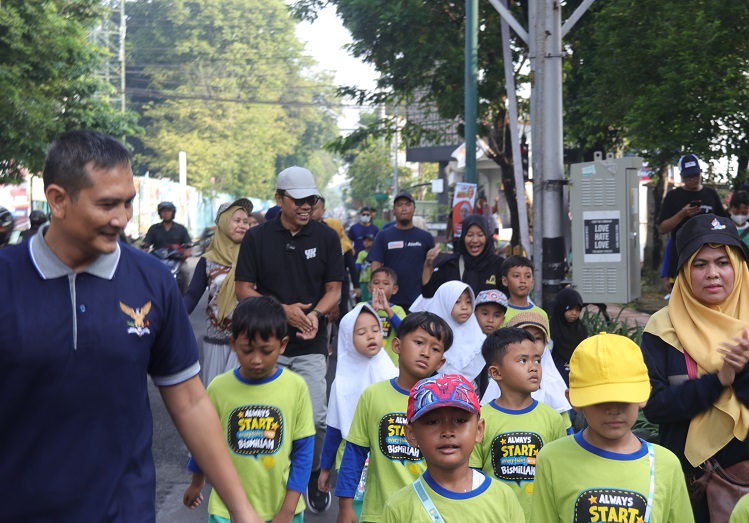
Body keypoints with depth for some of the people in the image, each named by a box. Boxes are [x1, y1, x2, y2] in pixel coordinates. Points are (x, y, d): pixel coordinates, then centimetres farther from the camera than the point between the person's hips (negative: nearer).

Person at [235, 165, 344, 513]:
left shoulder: (327, 237, 2)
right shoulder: (257, 237, 0)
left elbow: (334, 289, 5)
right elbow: (243, 289, 0)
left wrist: (315, 314, -16)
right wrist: (283, 310, -14)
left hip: (311, 345, 0)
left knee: (315, 419, -5)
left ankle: (313, 478, 17)